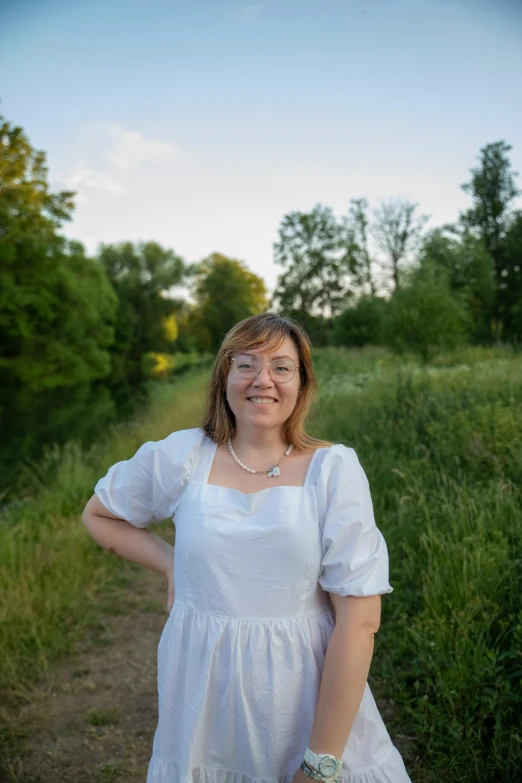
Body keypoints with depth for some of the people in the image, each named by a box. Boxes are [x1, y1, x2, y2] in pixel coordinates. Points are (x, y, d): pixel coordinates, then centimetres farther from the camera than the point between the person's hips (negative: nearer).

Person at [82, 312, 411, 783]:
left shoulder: (334, 469, -12)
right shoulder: (179, 456, -6)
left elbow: (359, 619, -14)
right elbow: (98, 514, 12)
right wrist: (172, 565, -1)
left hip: (309, 690, -2)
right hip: (202, 696, 2)